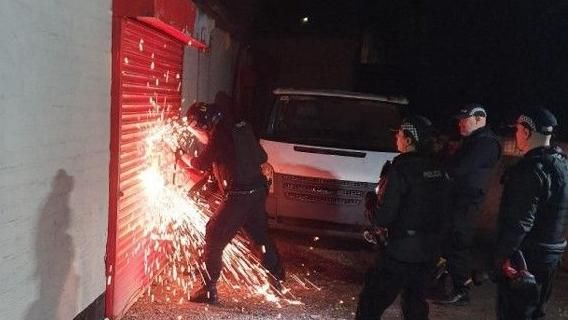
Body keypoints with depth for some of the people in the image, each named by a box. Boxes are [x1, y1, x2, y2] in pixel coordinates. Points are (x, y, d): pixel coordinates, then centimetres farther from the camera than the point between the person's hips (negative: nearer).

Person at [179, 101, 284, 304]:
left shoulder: (219, 133, -11)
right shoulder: (240, 127, 14)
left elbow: (203, 163, -7)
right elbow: (261, 157, 17)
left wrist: (187, 158, 12)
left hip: (240, 196, -9)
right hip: (257, 191, 9)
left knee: (214, 237, 0)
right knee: (260, 235, 24)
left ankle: (209, 290, 3)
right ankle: (278, 277, 38)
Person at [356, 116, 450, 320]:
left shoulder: (402, 167, -17)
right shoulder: (437, 169, 4)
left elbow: (382, 218, -18)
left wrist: (370, 202, 2)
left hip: (403, 249, -8)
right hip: (429, 247, 8)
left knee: (371, 302, 1)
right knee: (414, 296, 24)